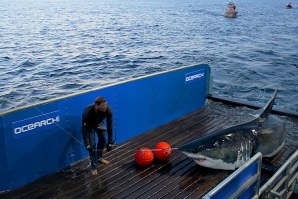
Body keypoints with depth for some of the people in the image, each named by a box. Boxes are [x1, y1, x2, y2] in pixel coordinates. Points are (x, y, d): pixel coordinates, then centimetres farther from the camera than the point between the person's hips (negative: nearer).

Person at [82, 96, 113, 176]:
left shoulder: (108, 110, -36)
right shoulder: (87, 111, -43)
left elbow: (109, 126, -26)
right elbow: (84, 129, -34)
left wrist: (110, 142, -24)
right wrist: (87, 144, -35)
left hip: (99, 124, 4)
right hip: (89, 126, -3)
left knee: (103, 140, 12)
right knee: (92, 145, -8)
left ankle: (99, 158, 40)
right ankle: (94, 167, 7)